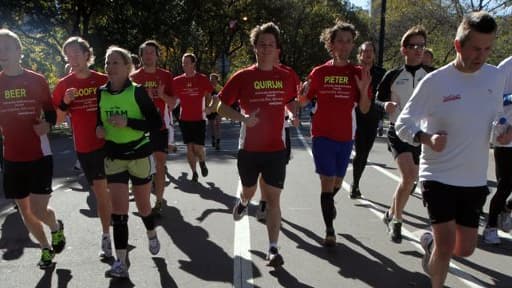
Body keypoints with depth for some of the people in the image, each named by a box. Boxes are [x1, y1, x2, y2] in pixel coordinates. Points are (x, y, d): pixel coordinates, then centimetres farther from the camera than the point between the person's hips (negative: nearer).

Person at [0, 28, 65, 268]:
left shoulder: (37, 80, -3)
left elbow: (51, 113, 5)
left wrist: (46, 124, -15)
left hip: (39, 155, -3)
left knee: (38, 210, -9)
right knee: (24, 211, 11)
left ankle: (56, 226, 26)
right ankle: (46, 248, 33)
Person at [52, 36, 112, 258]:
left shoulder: (103, 81, -3)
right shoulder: (64, 85, 0)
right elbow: (57, 120, 2)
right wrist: (65, 103, -15)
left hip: (110, 143, 0)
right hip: (85, 148, 0)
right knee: (100, 193, 7)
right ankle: (106, 236, 20)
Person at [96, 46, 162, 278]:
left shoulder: (137, 91, -12)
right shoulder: (101, 93, 1)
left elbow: (157, 124, -13)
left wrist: (128, 122, -24)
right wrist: (99, 129, -6)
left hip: (139, 155, -3)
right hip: (113, 157, 3)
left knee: (142, 205, 12)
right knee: (118, 209, -2)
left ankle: (152, 235, 43)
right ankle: (121, 262, 3)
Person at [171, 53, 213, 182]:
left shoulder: (203, 79, -3)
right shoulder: (177, 81, 2)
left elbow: (208, 96, 6)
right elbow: (173, 99, 8)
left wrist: (206, 109, -4)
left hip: (199, 118, -2)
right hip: (184, 119, 2)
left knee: (198, 148, -6)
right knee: (189, 147, 5)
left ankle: (202, 162, 27)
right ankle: (194, 173, 18)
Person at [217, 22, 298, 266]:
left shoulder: (285, 77, 2)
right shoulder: (242, 77, -6)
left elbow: (292, 105, 18)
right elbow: (222, 108, -2)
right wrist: (243, 118, -19)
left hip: (276, 149, 1)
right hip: (249, 148, 0)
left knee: (273, 198, -2)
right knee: (249, 190, 19)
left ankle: (273, 249, 4)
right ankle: (243, 202, 56)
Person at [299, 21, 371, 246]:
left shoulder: (358, 73, 0)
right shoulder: (319, 72, -2)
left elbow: (364, 110, 0)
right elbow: (304, 102, 5)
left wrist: (364, 90, -18)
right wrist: (303, 91, -17)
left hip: (345, 136, 2)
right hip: (322, 135, -2)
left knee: (337, 180, 17)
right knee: (327, 180, -6)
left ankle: (329, 201, 51)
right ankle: (329, 230, 7)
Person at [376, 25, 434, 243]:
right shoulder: (393, 76, -2)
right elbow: (377, 100, 4)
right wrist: (386, 105, -18)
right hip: (398, 131, -3)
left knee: (410, 178, 9)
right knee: (409, 174, -20)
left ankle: (392, 215, 32)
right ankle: (396, 219, -2)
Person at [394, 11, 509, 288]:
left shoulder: (496, 76, 1)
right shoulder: (435, 82, -13)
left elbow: (496, 115, 15)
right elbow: (403, 123, -9)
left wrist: (505, 131, -8)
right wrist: (427, 138, -29)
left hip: (475, 179, 5)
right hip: (439, 177, -4)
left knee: (465, 249, 11)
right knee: (446, 245, -5)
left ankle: (430, 242, 43)